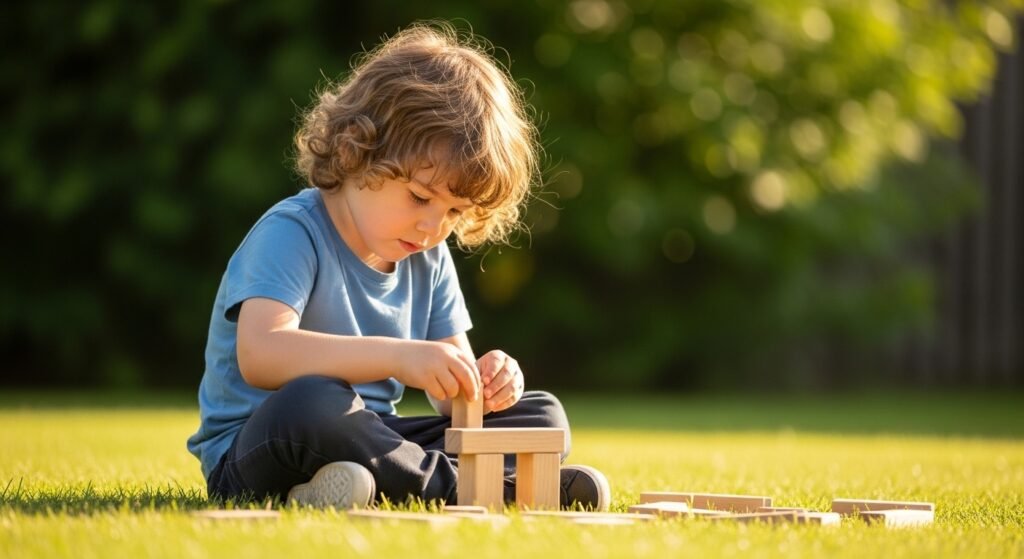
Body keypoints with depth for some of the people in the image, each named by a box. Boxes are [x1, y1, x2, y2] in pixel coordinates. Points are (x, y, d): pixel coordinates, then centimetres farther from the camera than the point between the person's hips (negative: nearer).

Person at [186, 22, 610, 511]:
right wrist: (397, 356, -41)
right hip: (250, 457, -8)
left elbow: (449, 400, 10)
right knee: (309, 403, -41)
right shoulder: (290, 234, -14)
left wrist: (486, 384, -16)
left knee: (542, 416, 3)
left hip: (365, 444, 8)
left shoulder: (429, 262, 10)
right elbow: (259, 355, -32)